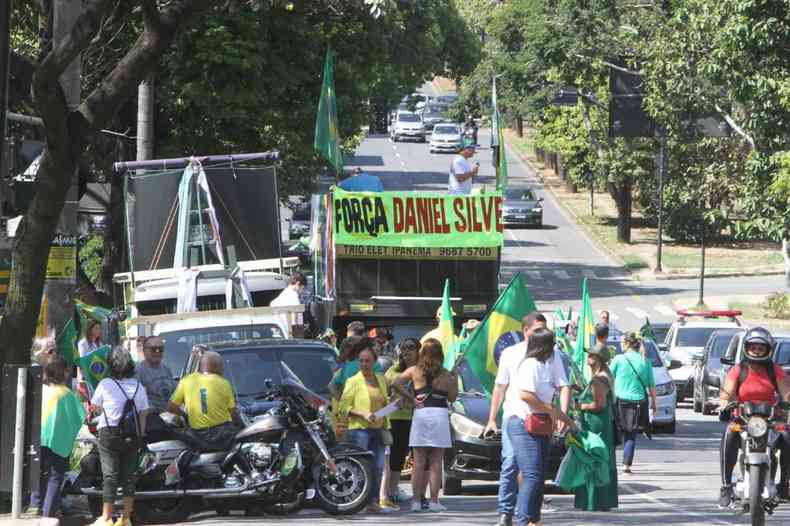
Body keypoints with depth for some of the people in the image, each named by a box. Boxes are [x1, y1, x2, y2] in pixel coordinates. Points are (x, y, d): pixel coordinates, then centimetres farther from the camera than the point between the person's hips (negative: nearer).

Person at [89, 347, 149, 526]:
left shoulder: (105, 385, -9)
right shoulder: (138, 387, 3)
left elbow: (95, 408, 2)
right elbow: (143, 414, 5)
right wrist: (140, 438, 12)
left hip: (110, 434, -4)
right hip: (132, 437, 4)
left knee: (110, 476, -2)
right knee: (129, 476, 9)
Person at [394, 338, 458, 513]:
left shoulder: (414, 371, 3)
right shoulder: (445, 374, 0)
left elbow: (394, 384, 1)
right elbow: (452, 398, 7)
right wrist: (455, 381, 22)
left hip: (420, 413, 1)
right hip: (440, 415, -1)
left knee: (419, 462, 4)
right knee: (436, 463, 3)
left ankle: (416, 501, 1)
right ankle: (434, 501, 1)